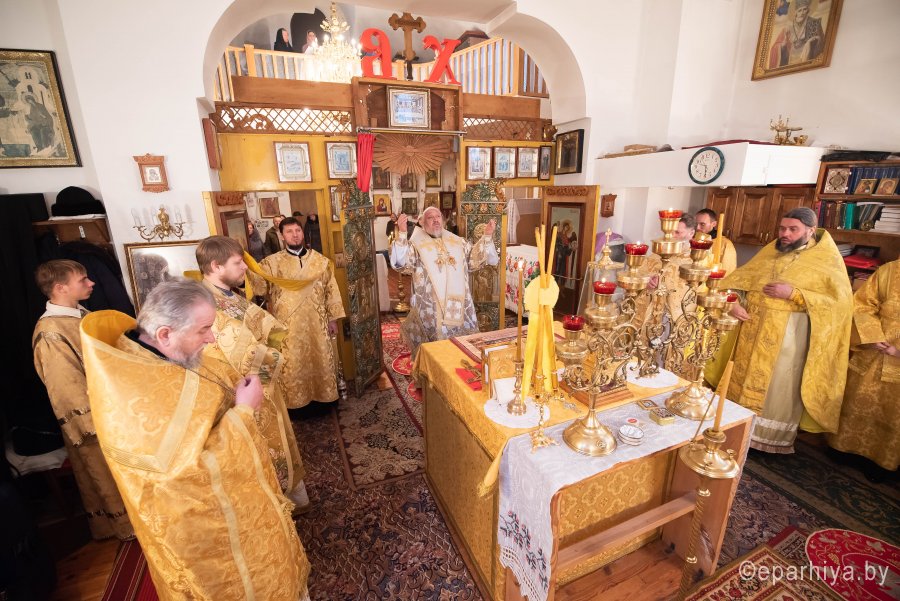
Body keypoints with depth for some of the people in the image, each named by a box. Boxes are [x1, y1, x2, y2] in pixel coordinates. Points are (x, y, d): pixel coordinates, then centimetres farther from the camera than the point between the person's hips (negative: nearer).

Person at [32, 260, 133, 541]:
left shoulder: (80, 313, -1)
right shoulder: (50, 334, -26)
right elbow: (70, 390, -22)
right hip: (91, 421, -7)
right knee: (107, 475, 15)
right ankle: (127, 526, 35)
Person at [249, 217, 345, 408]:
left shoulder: (320, 260, 2)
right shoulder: (272, 262, -1)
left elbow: (331, 289, 4)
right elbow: (259, 287, -14)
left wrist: (333, 318, 3)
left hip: (316, 323, 1)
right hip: (288, 325, -1)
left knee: (320, 360, 13)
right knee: (293, 365, 8)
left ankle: (323, 395, 32)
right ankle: (296, 400, 26)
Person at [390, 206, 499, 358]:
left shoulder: (457, 242, 13)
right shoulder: (416, 244, -1)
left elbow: (475, 259, 12)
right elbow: (400, 261, -17)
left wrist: (487, 236, 2)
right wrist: (402, 233, -30)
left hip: (460, 305, 4)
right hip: (431, 308, -4)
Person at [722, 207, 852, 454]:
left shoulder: (827, 259, -2)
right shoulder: (770, 251, 10)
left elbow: (840, 300, -9)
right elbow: (739, 278, 9)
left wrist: (793, 293, -20)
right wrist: (734, 303, -9)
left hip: (790, 334, -4)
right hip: (754, 330, 4)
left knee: (780, 387, 4)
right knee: (746, 379, 11)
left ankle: (773, 437, 20)